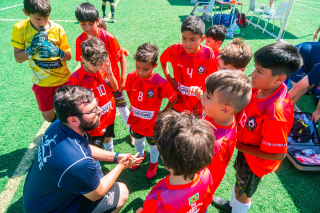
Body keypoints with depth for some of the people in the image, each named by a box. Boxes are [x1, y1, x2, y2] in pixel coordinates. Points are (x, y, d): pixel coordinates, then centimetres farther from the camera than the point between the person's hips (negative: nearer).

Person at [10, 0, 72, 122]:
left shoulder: (57, 29, -14)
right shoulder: (20, 29, -12)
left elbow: (68, 56, -7)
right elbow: (18, 58, -7)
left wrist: (59, 52, -29)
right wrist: (31, 49, -26)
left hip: (62, 79, -1)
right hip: (42, 82, 1)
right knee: (48, 117, 10)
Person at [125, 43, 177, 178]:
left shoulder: (160, 83, -30)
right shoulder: (131, 77, -18)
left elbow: (174, 98, -16)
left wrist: (163, 112, -12)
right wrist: (133, 105, 3)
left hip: (152, 123, -4)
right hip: (135, 120, 4)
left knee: (153, 144, 23)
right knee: (137, 140, 31)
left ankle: (154, 162, 53)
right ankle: (140, 155, 63)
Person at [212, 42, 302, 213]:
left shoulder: (277, 112, -41)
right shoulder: (261, 87, -19)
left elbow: (278, 154, -30)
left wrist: (239, 145, -24)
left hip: (255, 160, -7)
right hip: (244, 150, 7)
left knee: (242, 192, 23)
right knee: (239, 181, 34)